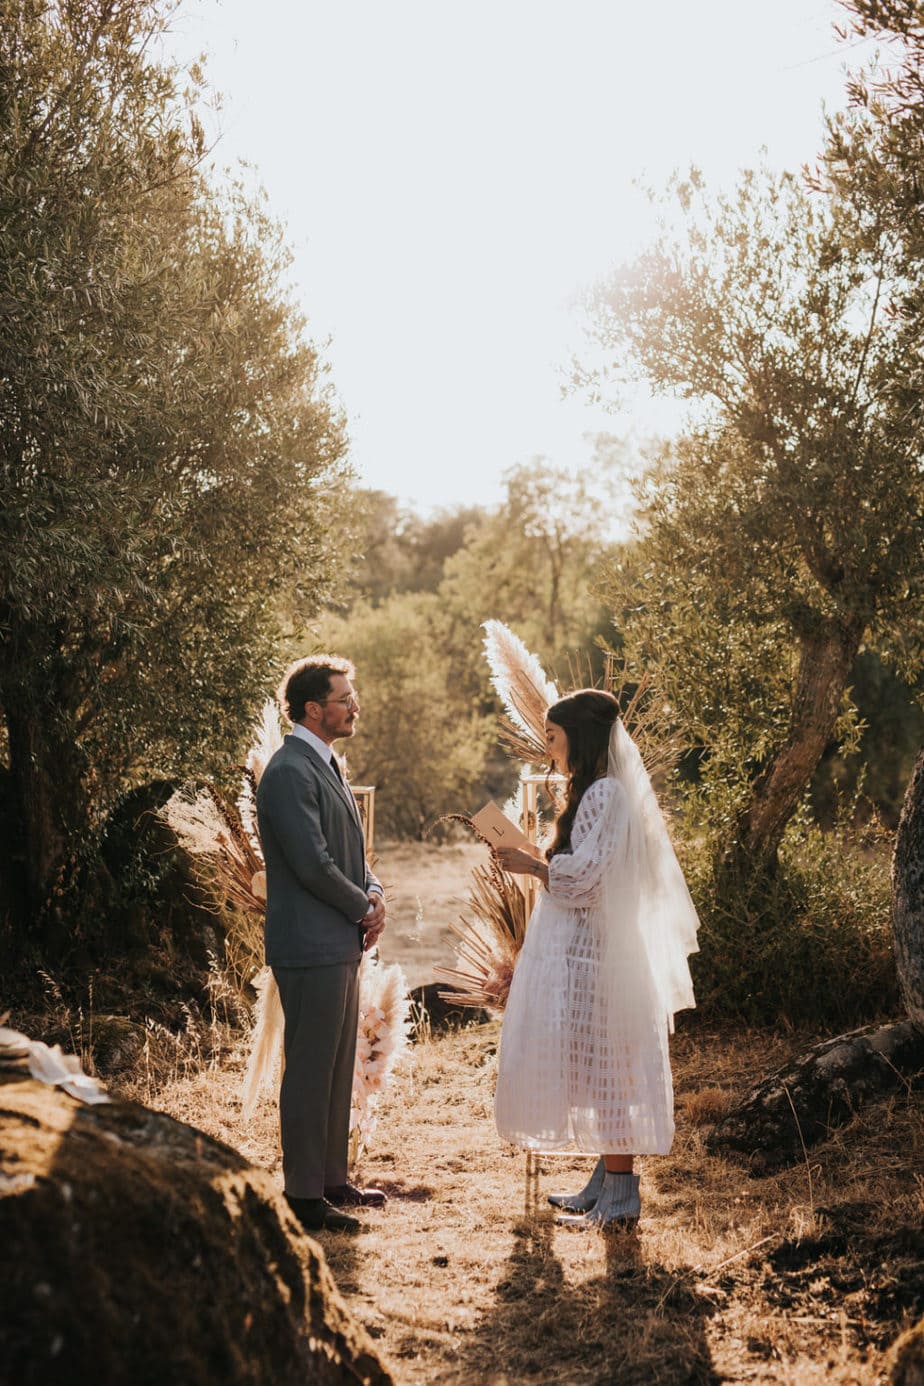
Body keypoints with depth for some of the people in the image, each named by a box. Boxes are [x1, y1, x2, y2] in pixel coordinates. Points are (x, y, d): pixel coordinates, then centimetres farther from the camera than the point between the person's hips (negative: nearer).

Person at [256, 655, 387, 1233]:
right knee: (310, 1072, -1)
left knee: (337, 1070, 16)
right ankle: (304, 1195, 8)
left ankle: (332, 1178, 27)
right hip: (312, 950, -10)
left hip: (342, 946, 10)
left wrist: (374, 895, 1)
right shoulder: (290, 773, -17)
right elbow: (312, 864, -22)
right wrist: (364, 908, -8)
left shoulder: (326, 765, 15)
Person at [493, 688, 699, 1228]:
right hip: (584, 950, 10)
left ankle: (622, 1195, 4)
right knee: (595, 1065, 14)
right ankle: (607, 1181, 22)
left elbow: (586, 877, -21)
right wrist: (540, 858, 11)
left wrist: (535, 866, -9)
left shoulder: (605, 795, -17)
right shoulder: (595, 792, 15)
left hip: (595, 954, -10)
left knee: (604, 1064, -4)